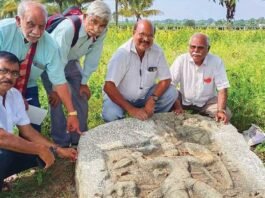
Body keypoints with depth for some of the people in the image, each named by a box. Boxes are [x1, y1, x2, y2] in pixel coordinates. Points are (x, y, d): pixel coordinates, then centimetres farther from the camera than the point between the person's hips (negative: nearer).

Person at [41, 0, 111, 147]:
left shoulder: (101, 32, -21)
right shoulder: (67, 28, -39)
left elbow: (92, 58, -9)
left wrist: (84, 83, -5)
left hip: (71, 62, 6)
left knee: (81, 98, 6)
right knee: (56, 99, -12)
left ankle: (80, 140, 23)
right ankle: (62, 143, 5)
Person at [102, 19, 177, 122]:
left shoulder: (157, 51, -11)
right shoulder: (122, 53, -23)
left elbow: (166, 79, -4)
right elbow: (108, 87, -28)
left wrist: (152, 100, -21)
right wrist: (131, 109, -34)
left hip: (144, 96, 4)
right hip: (121, 98, -4)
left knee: (171, 93, -16)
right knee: (111, 115, -32)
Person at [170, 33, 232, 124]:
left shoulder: (216, 62, -16)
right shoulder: (181, 60, -15)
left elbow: (222, 89, -16)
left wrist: (221, 111, -29)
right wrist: (177, 105, -25)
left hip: (207, 102, 0)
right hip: (184, 100, 0)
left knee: (226, 115, -22)